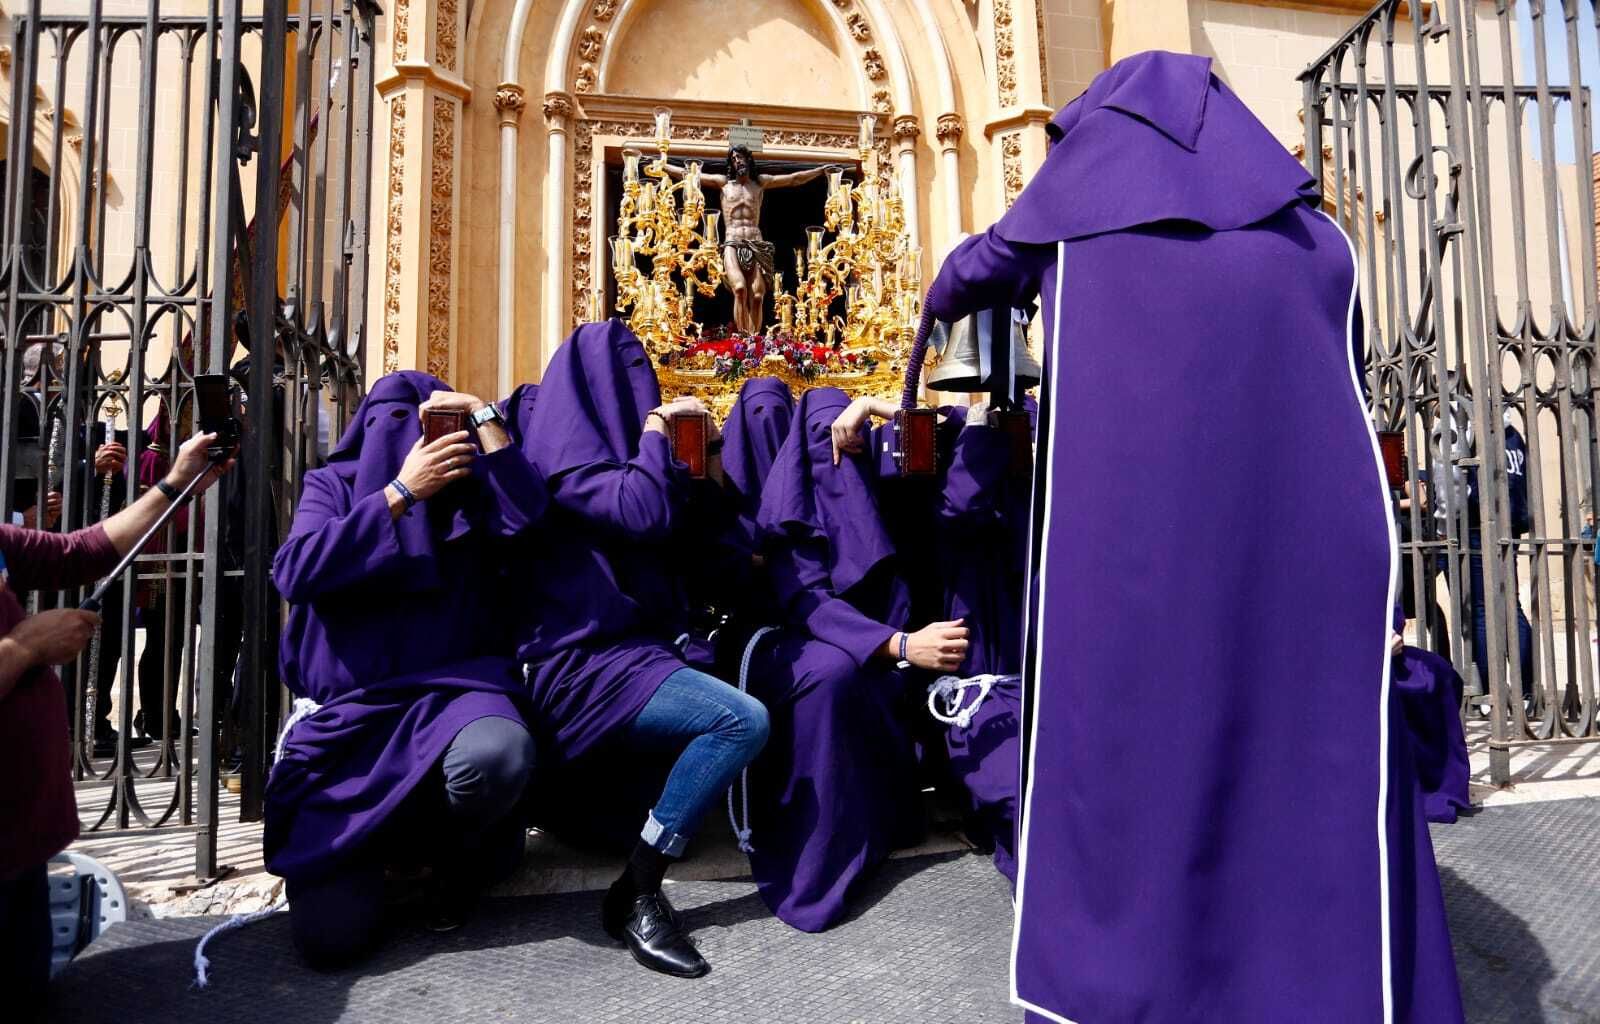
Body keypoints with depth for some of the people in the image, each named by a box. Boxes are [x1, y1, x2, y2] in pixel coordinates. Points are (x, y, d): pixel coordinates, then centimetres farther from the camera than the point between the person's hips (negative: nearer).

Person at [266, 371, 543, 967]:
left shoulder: (470, 486, 9)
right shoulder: (335, 484, 9)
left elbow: (525, 516, -14)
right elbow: (295, 572, -10)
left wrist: (483, 416, -10)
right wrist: (401, 491, -12)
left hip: (447, 691, 0)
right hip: (346, 714, 0)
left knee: (498, 755, -38)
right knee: (330, 936, -12)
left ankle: (452, 853, -2)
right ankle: (371, 845, 24)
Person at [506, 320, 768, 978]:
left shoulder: (593, 441, 18)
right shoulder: (560, 448, -9)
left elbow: (671, 525, 23)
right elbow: (644, 513, -23)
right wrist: (654, 430, -8)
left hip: (625, 648, 10)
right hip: (586, 669, -10)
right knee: (743, 722, -25)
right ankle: (638, 892, -12)